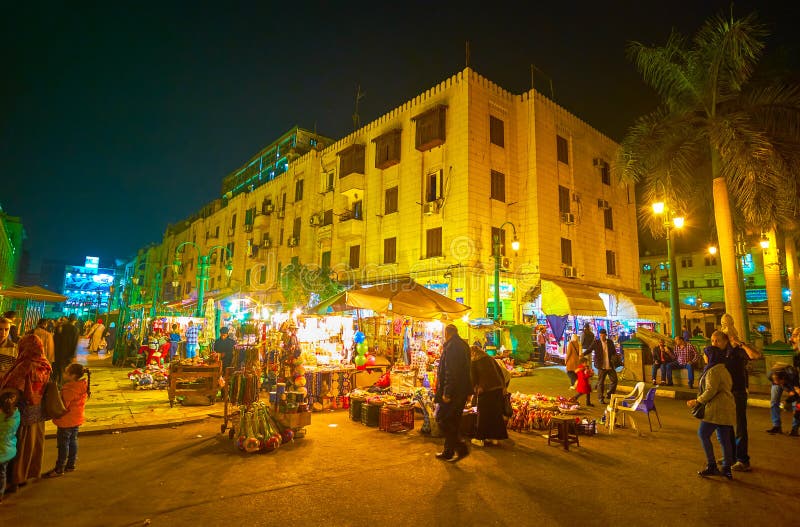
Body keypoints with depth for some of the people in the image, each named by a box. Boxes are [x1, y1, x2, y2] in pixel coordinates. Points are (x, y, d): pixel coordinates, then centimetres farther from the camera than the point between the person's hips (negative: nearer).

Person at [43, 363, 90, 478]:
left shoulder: (69, 390, -26)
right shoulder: (83, 386, 1)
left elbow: (63, 406, -21)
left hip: (66, 421, -9)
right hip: (77, 420, 9)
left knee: (63, 444, 3)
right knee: (73, 441, 18)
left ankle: (59, 469, 13)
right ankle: (71, 465, 29)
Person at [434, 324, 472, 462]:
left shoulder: (451, 347, -16)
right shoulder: (464, 345, 14)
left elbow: (450, 372, -23)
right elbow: (467, 369, 19)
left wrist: (447, 392, -22)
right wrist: (468, 391, 22)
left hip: (452, 391, -10)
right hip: (462, 391, 10)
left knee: (442, 419, -1)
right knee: (453, 421, 15)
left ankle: (461, 448, -3)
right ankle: (448, 451, 23)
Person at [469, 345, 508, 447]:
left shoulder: (473, 362, -1)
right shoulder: (490, 359, 13)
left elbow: (473, 379, -1)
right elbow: (501, 374, 11)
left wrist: (475, 390, 14)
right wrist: (503, 387, 13)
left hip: (485, 391, -5)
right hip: (498, 389, 5)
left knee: (483, 415, 6)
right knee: (496, 413, 14)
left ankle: (481, 439, 12)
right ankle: (495, 437, 22)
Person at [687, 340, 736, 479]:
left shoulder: (713, 370, -15)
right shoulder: (723, 369, 17)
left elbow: (711, 390, -22)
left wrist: (697, 401, -11)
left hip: (717, 408, -10)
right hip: (726, 409, 10)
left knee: (703, 434, -3)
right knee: (724, 438, 12)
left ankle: (712, 466, -1)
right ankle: (727, 469, 16)